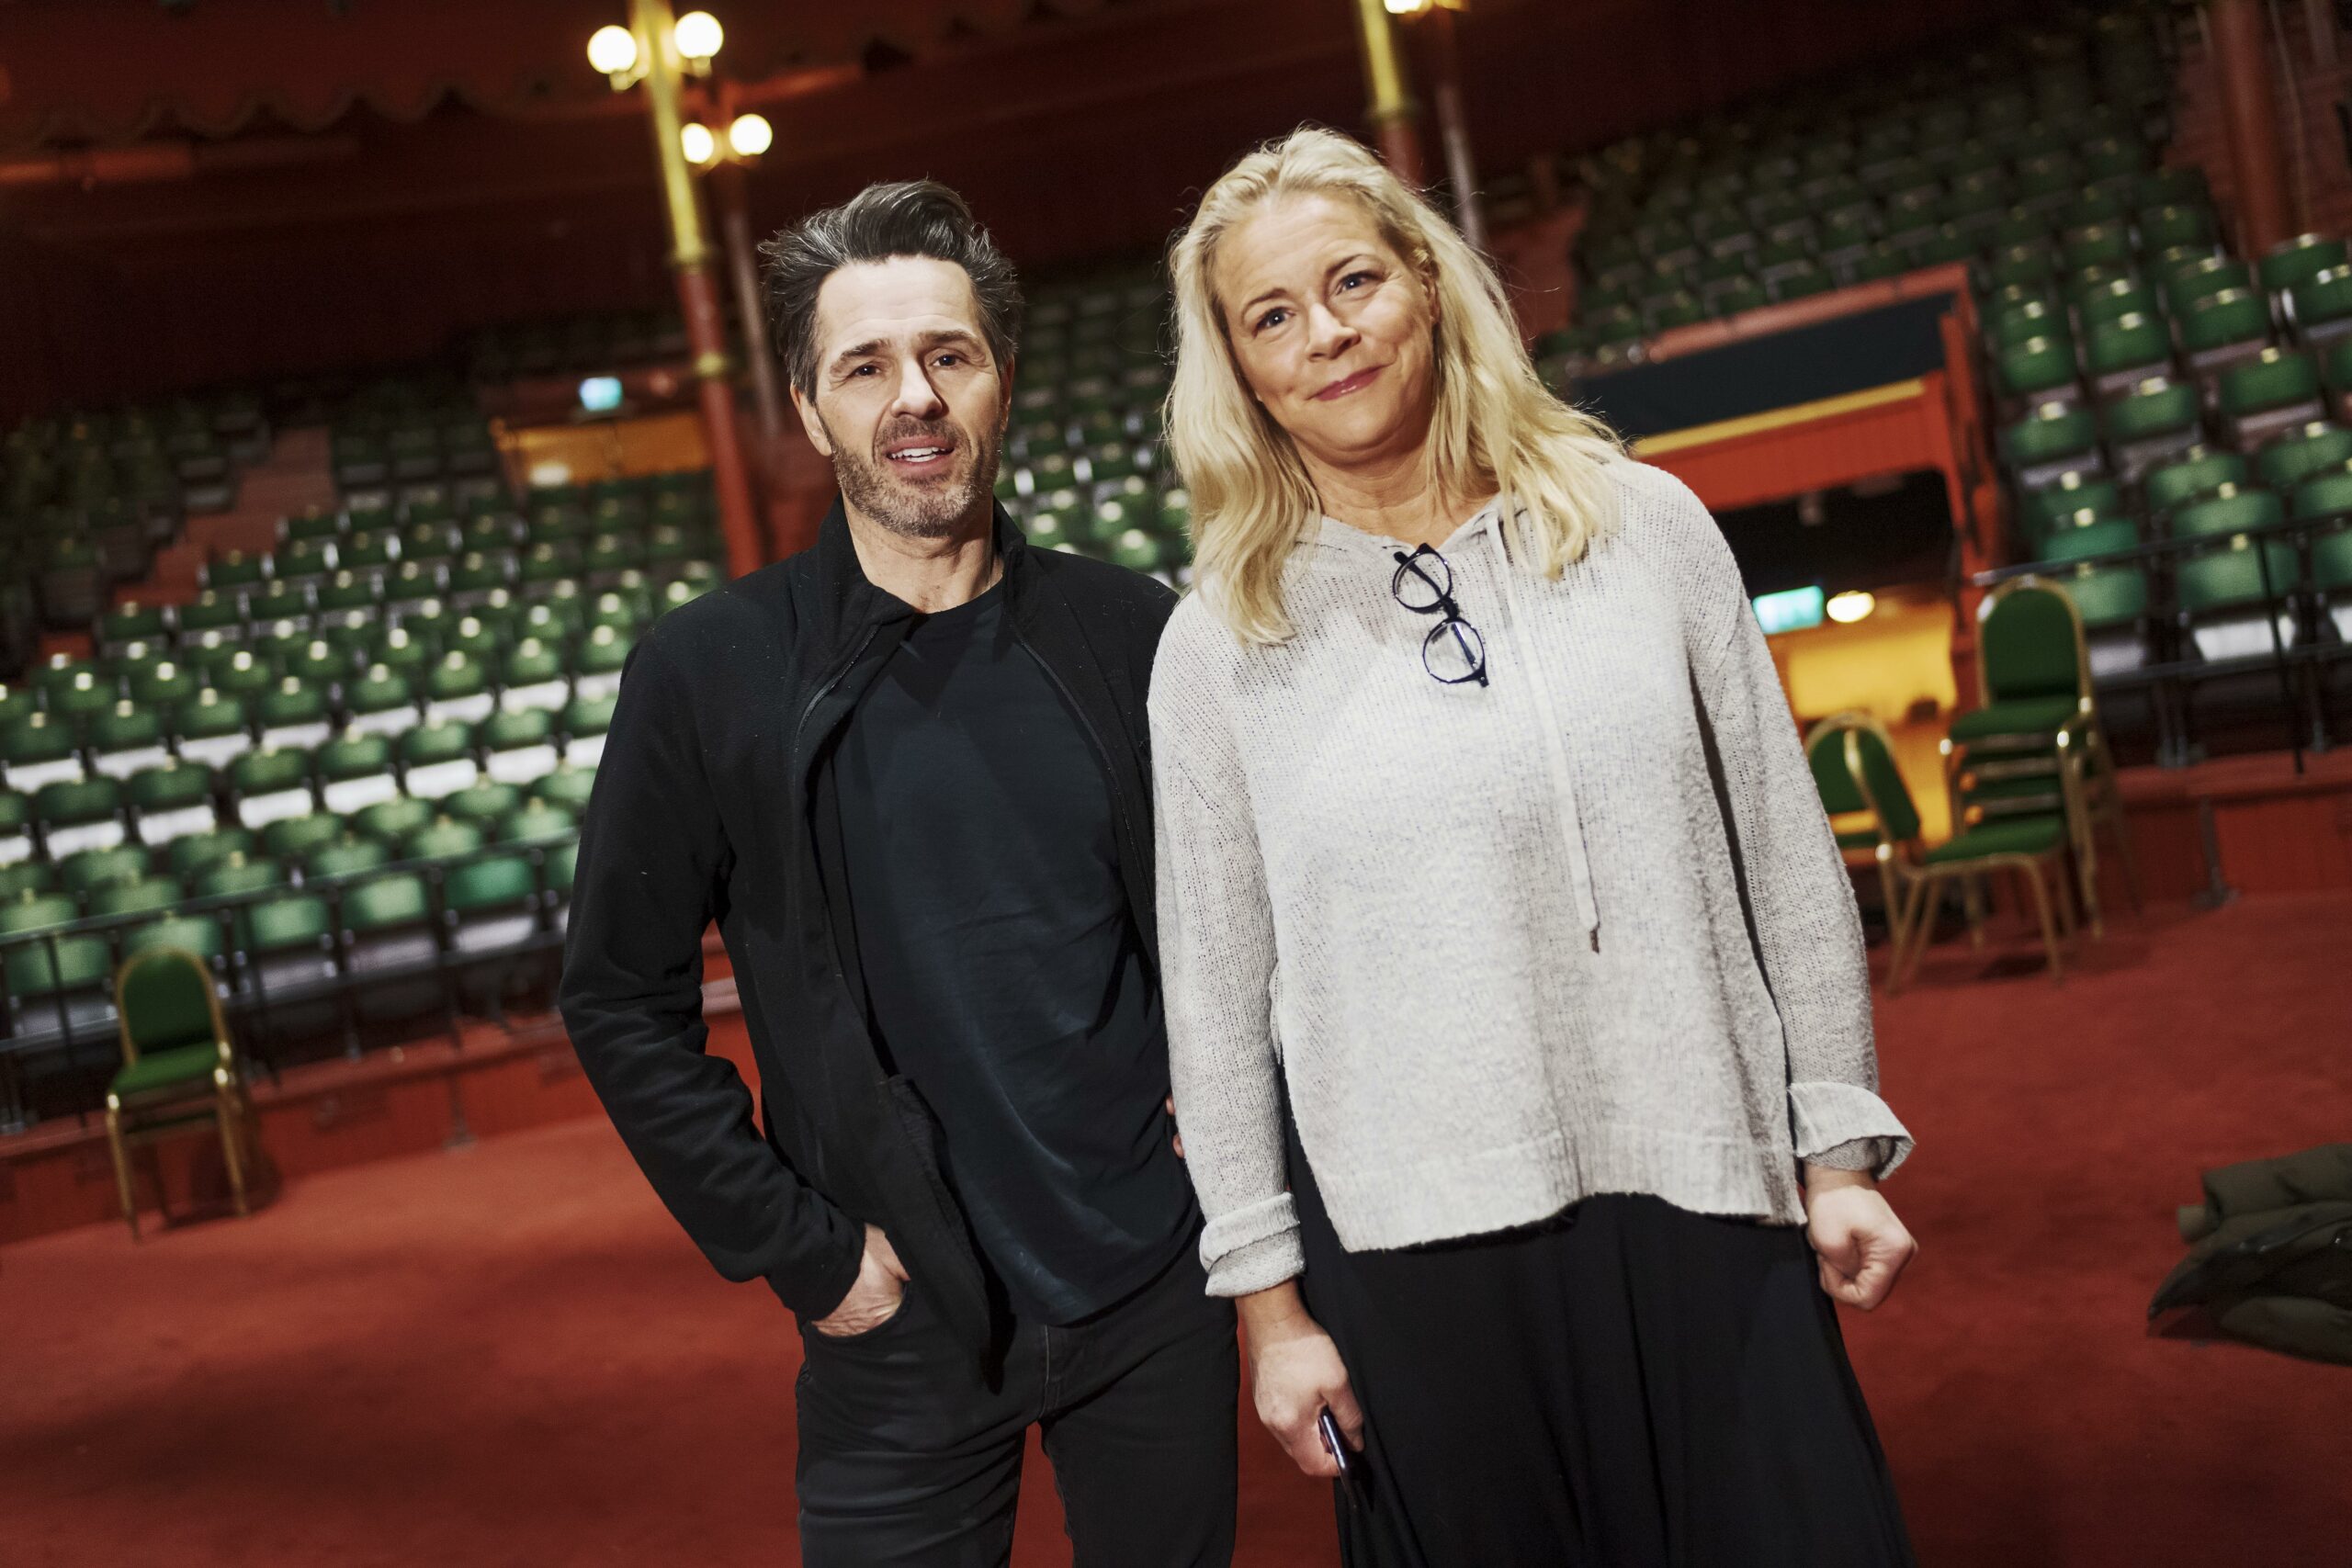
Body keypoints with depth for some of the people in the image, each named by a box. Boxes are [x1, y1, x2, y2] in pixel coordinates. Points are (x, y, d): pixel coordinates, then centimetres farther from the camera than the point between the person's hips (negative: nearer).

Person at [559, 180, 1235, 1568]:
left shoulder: (1133, 636, -1)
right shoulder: (710, 674, -7)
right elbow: (625, 1005, -4)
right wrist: (798, 1250, -7)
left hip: (1156, 1292, 3)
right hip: (902, 1323, -2)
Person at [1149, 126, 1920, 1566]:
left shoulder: (1646, 525, 1)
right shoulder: (1219, 646, -1)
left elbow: (1786, 857, 5)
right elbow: (1216, 990, 1)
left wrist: (1842, 1151, 4)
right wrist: (1270, 1296, 2)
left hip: (1704, 1201, 1)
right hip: (1418, 1235, -1)